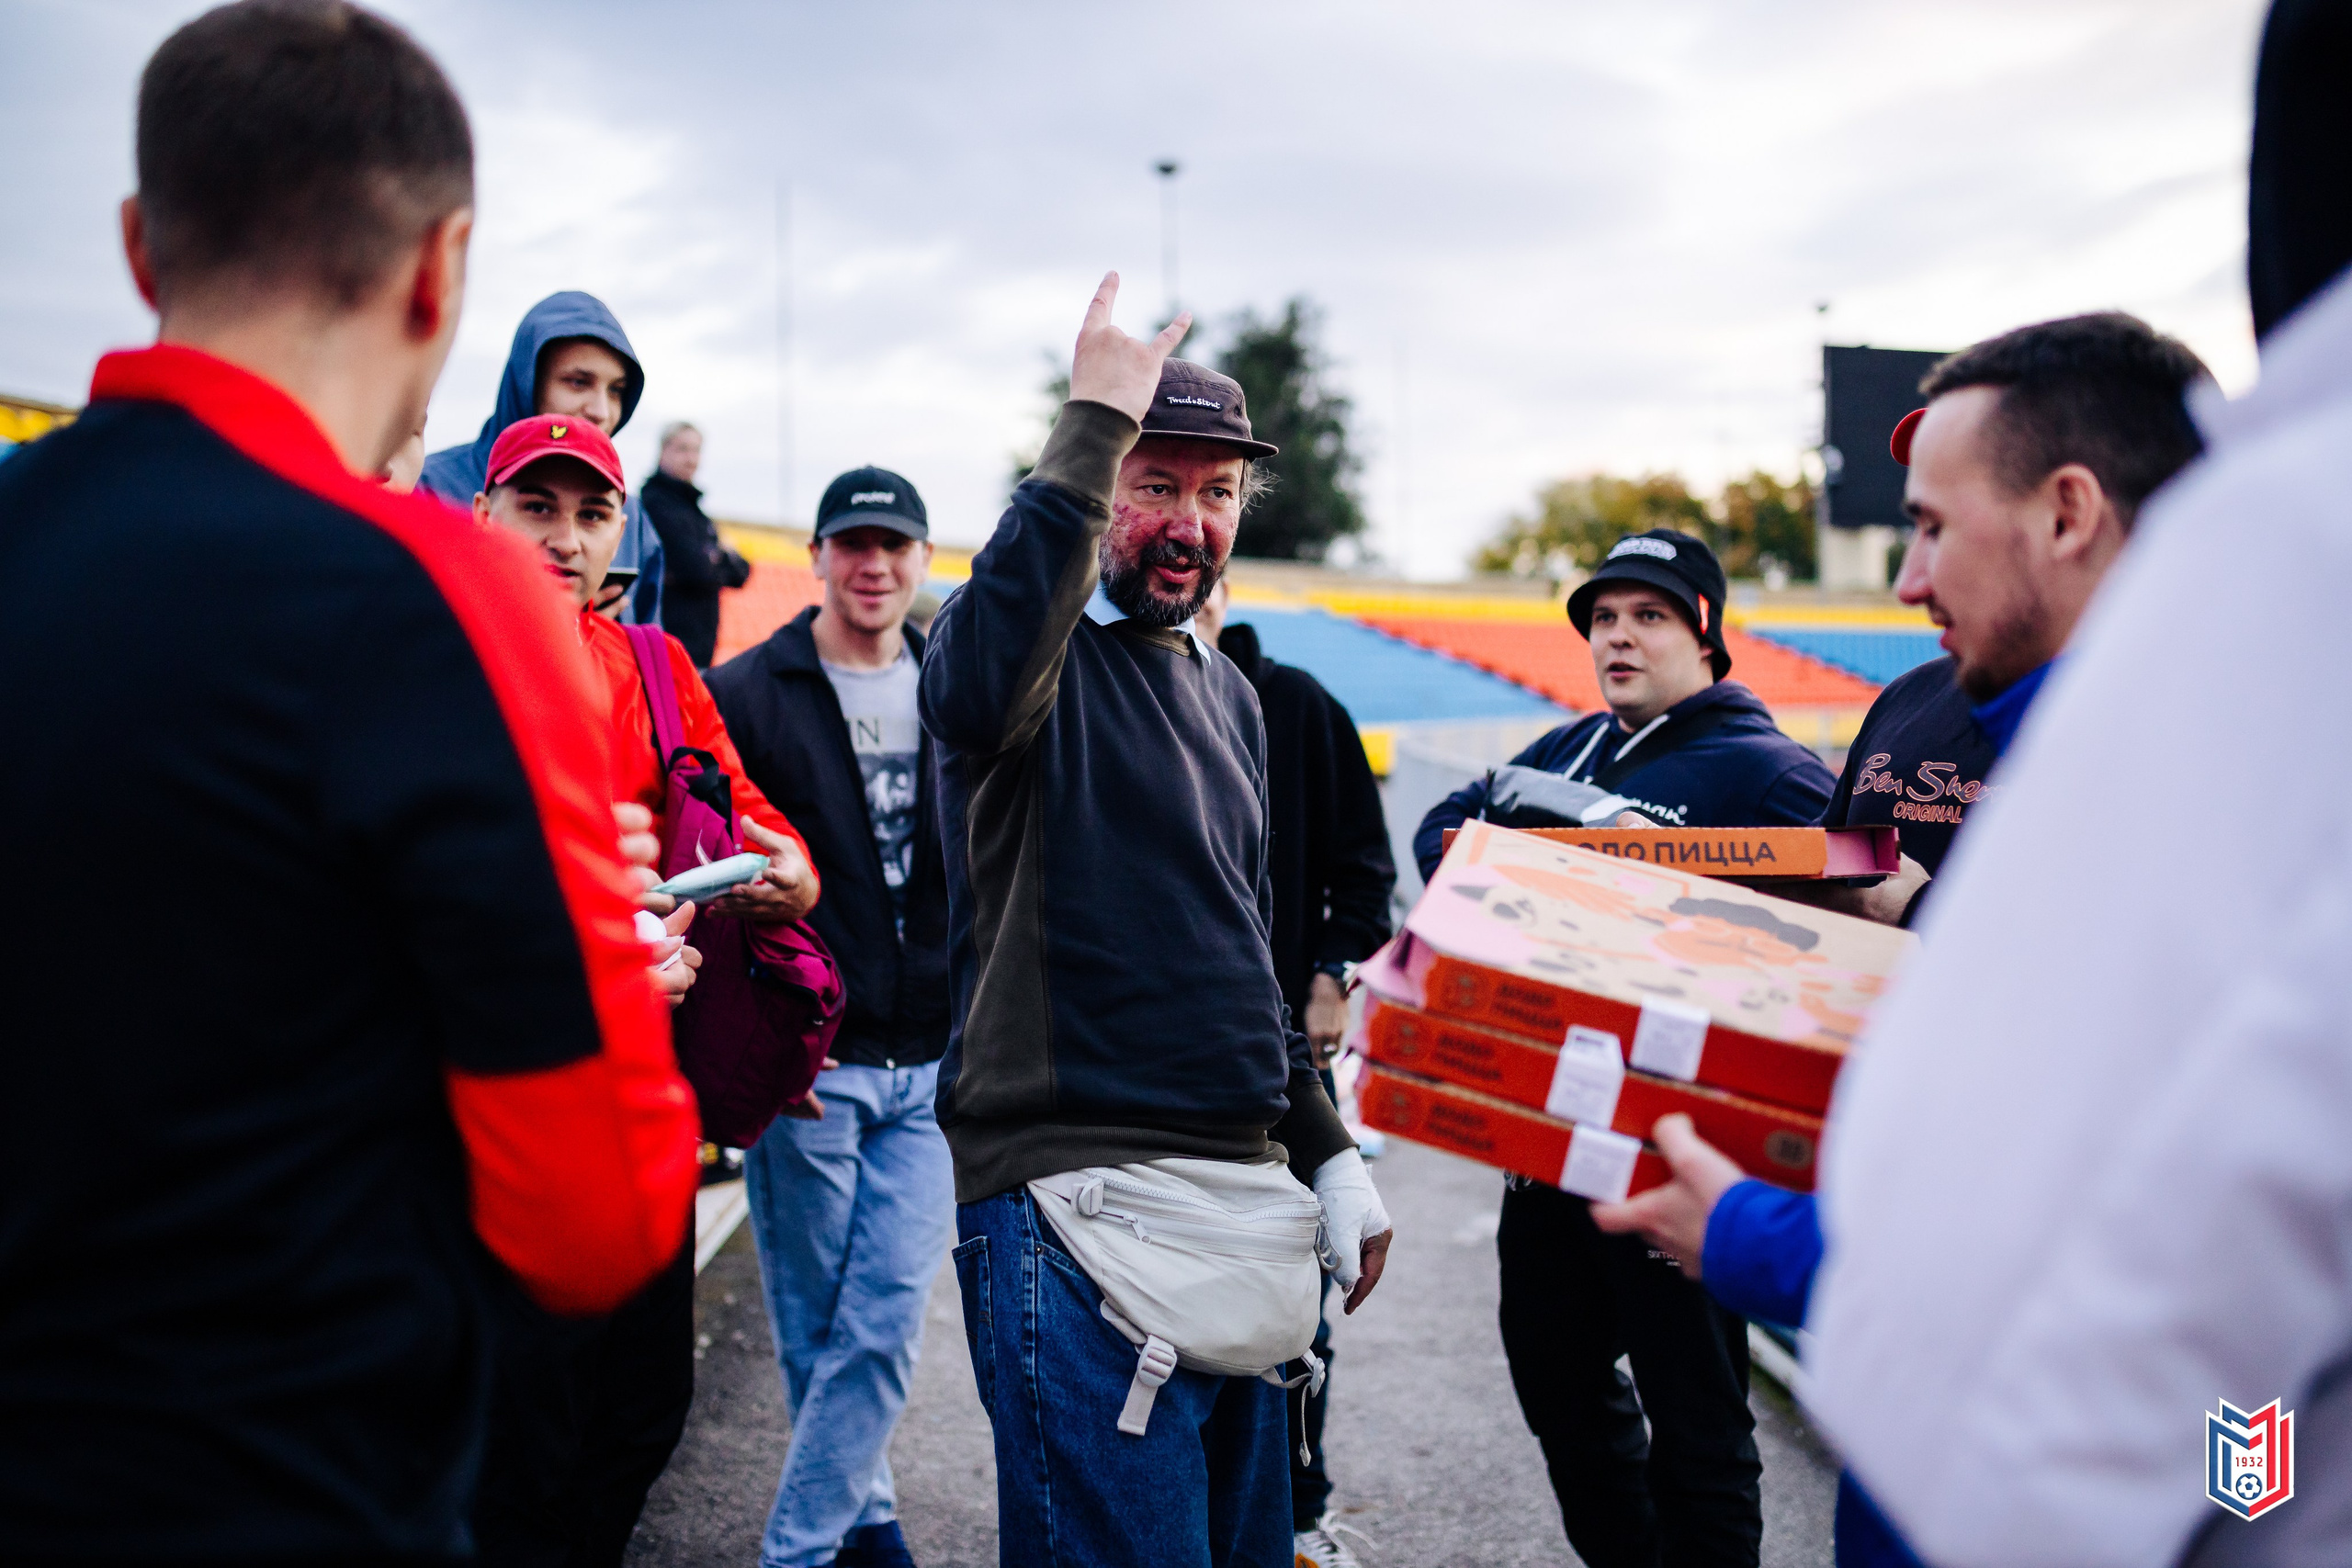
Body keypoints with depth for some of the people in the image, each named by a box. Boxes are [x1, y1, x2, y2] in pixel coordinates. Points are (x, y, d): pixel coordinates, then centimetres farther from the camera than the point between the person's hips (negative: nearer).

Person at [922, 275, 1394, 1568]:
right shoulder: (1043, 650, -6)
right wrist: (1093, 422, -28)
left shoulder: (1229, 693, 17)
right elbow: (976, 687, -34)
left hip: (1239, 1187, 8)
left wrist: (1328, 1150, 18)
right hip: (1069, 1186, -7)